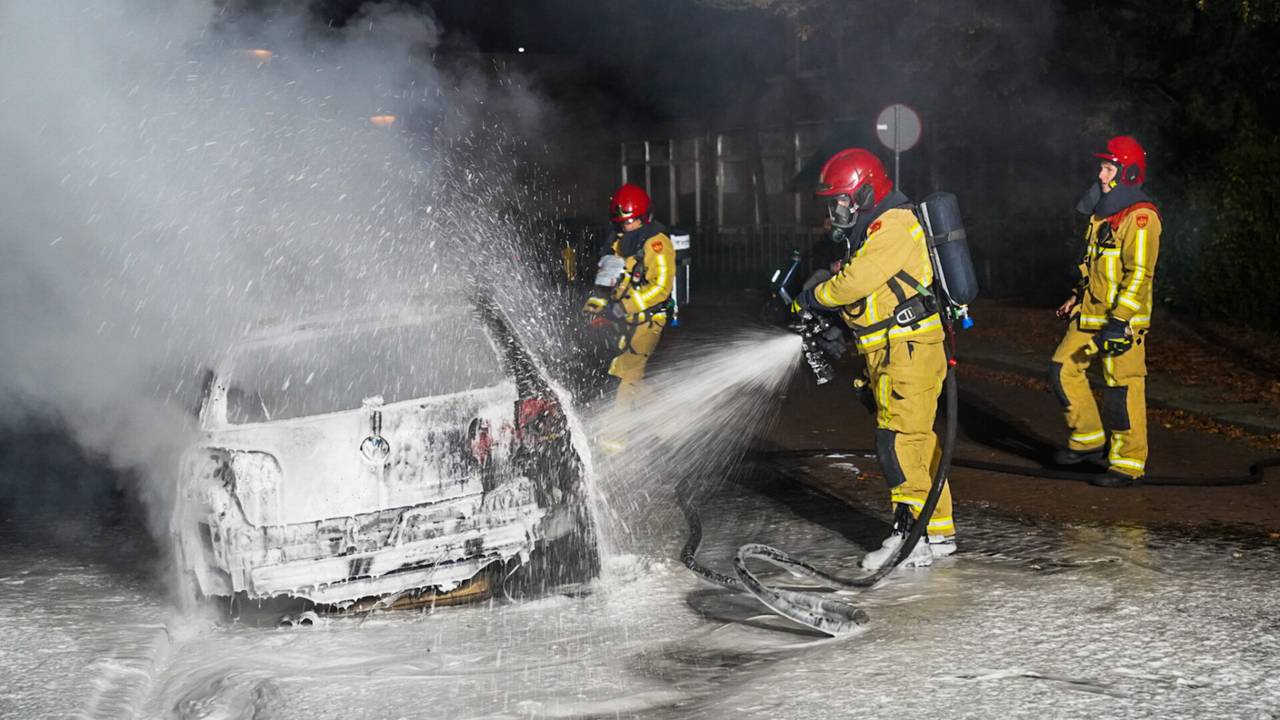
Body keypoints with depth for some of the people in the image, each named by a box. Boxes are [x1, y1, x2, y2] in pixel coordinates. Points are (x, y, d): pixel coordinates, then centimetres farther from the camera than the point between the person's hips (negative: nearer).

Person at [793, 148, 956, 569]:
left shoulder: (892, 226, -15)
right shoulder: (874, 229, 19)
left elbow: (856, 282, -21)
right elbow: (867, 297, 22)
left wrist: (812, 298, -6)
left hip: (909, 349, -11)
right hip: (891, 350, 11)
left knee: (898, 440, -13)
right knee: (917, 441, 12)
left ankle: (909, 530, -12)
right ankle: (938, 532, 18)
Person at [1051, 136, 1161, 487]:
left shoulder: (1140, 217, -14)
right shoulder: (1103, 212, 16)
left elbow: (1139, 274, -20)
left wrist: (1118, 320, -24)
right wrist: (1076, 298, 22)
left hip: (1122, 318, -9)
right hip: (1090, 314, 9)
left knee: (1122, 388, -4)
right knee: (1063, 370, 9)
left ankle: (1127, 463, 4)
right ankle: (1089, 440, 21)